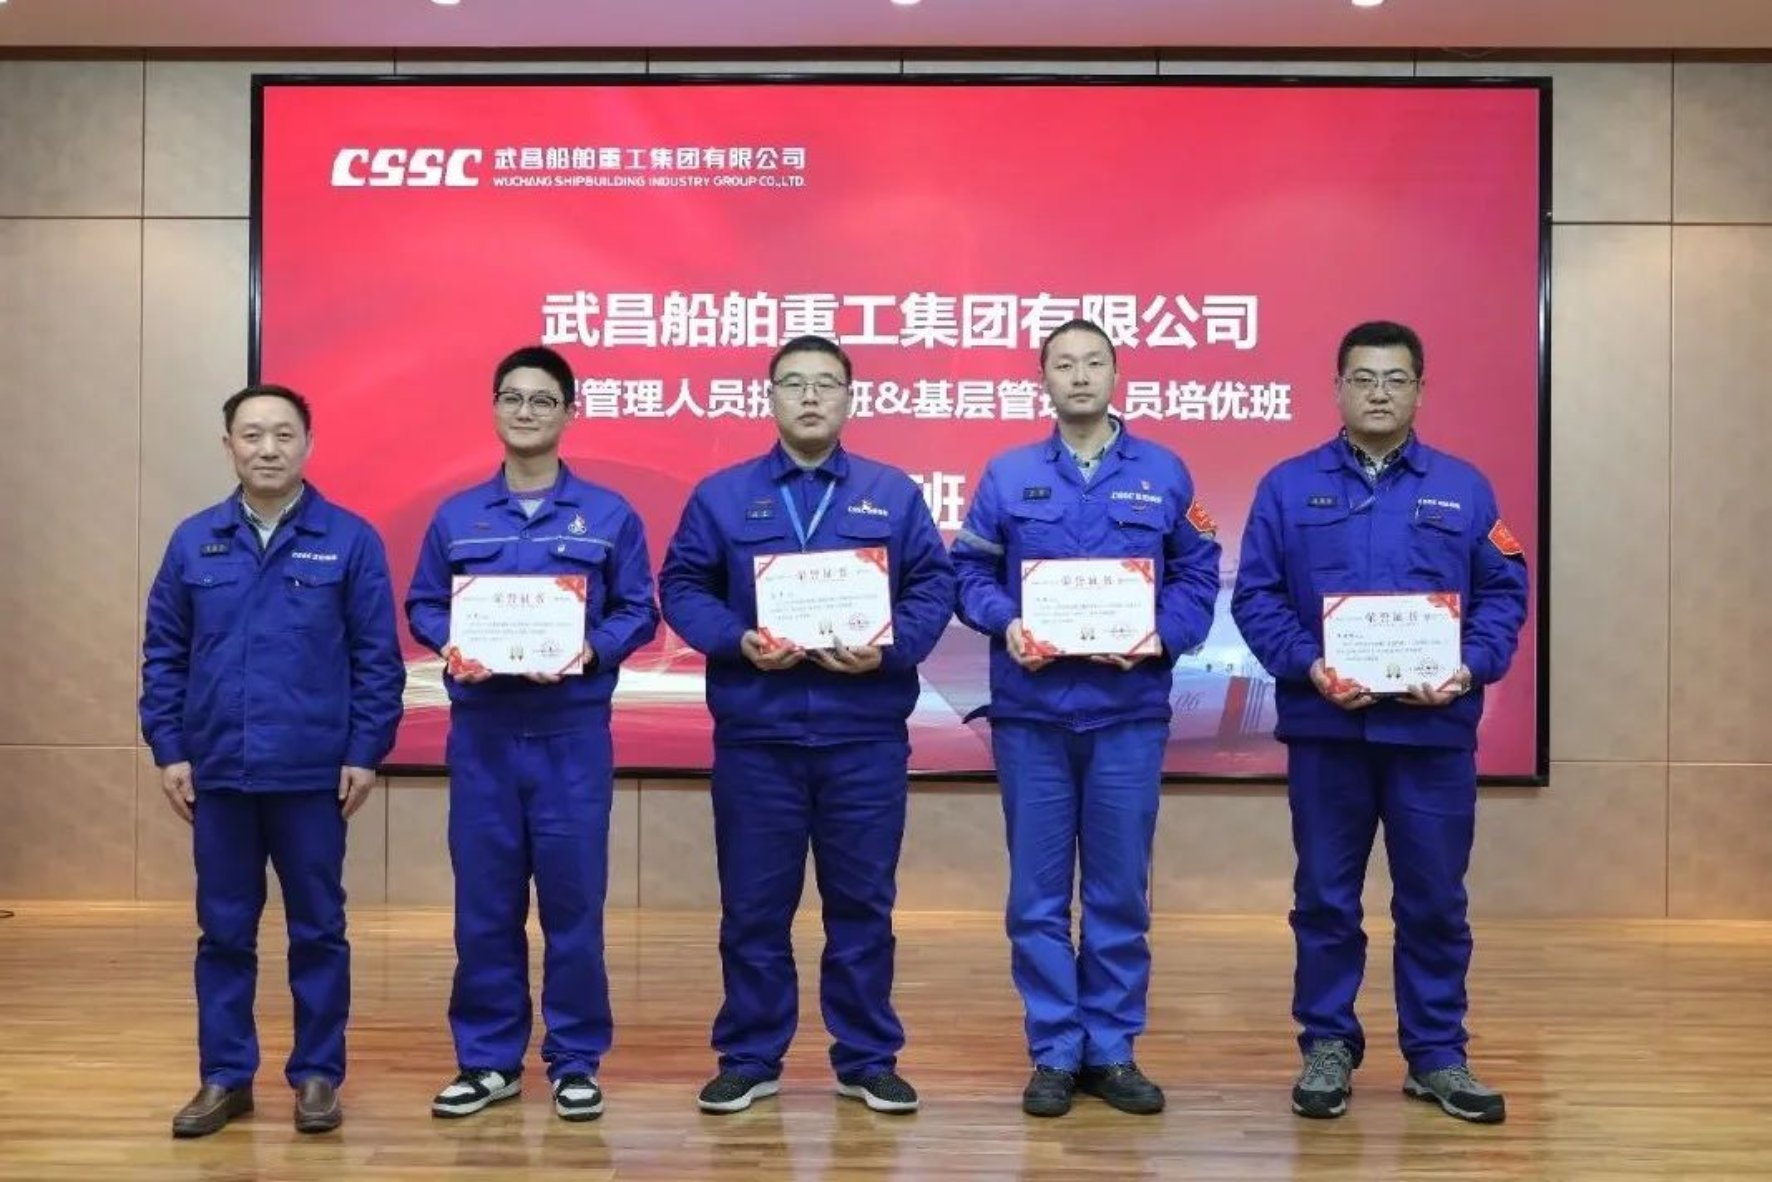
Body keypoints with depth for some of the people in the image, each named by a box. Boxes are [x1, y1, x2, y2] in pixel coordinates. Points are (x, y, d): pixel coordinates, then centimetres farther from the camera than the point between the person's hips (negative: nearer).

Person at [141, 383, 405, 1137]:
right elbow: (163, 654, 7)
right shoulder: (193, 541, 4)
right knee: (224, 931, 11)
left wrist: (366, 753, -7)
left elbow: (378, 657, -3)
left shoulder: (350, 541, -3)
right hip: (218, 772, 2)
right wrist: (169, 749, 1)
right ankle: (224, 1077, 23)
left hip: (314, 773, -2)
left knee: (317, 930, 8)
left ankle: (317, 1075, 19)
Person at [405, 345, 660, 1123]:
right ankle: (487, 1059, 19)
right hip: (481, 730, 2)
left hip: (573, 731, -2)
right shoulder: (455, 517, 9)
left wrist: (590, 651, -16)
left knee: (573, 898, 2)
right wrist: (453, 646, -9)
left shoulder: (608, 515, 3)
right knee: (484, 902, 7)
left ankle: (575, 1061, 15)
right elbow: (422, 607, 11)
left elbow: (638, 612, 2)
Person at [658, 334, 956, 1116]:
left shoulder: (894, 495, 7)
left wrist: (891, 648, -14)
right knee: (753, 904, 7)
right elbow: (681, 586, 3)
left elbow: (934, 585, 3)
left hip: (865, 734, 0)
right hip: (755, 734, 0)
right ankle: (749, 1058, 20)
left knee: (862, 901, 8)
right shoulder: (721, 495, 6)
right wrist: (736, 640, -14)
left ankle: (868, 1060, 20)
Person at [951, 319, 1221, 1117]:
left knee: (1120, 890, 7)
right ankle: (1053, 1053, 16)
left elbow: (1198, 577, 5)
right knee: (1038, 893, 4)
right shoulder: (1007, 475, 6)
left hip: (1129, 710, 0)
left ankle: (1113, 1051, 19)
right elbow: (969, 571, 5)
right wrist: (1005, 622, -14)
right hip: (1031, 710, 0)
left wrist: (1161, 636, -12)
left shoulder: (1164, 474, 6)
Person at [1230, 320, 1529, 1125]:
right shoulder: (1289, 486, 3)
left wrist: (1471, 667, -11)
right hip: (1325, 727, -1)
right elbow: (1254, 596, -1)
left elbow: (1503, 592, 6)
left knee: (1434, 900, 8)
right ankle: (1327, 1046, 21)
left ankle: (1437, 1055, 21)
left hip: (1434, 728, 1)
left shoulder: (1463, 488, 7)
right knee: (1325, 898, 8)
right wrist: (1307, 665, -15)